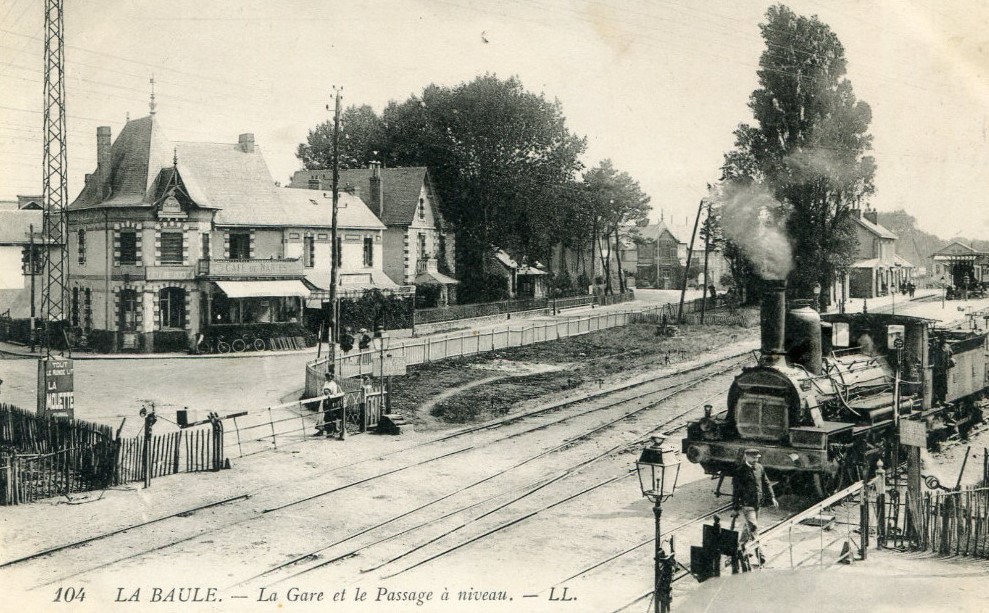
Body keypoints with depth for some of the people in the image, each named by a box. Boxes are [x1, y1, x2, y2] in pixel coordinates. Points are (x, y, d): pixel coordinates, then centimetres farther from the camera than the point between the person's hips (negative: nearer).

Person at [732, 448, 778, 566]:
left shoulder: (759, 468, 6)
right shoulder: (740, 471, -13)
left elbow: (766, 483, 16)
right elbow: (735, 491, -11)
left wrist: (772, 497, 7)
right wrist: (736, 508, -12)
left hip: (757, 504, 7)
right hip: (746, 505, -7)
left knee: (747, 528, 18)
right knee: (753, 529, -11)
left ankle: (739, 548, 35)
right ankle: (759, 555, -11)